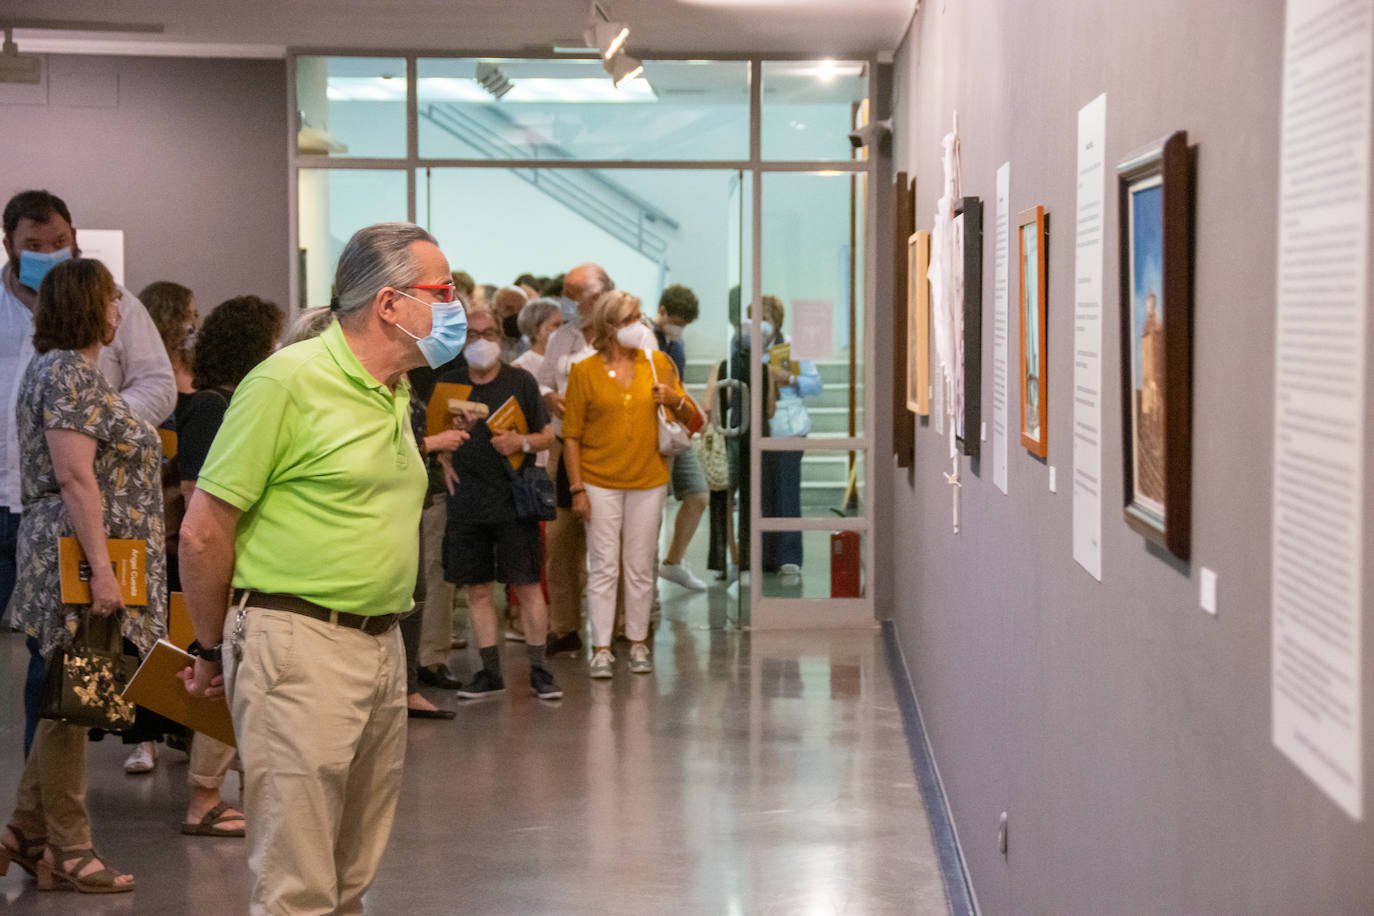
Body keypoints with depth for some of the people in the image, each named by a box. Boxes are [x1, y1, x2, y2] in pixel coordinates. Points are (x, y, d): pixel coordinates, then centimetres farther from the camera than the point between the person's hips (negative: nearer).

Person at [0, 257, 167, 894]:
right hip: (80, 559, -10)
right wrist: (101, 570, -25)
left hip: (75, 563, 10)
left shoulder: (69, 369, 19)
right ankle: (67, 850, 3)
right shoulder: (69, 373, -14)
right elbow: (75, 478, -21)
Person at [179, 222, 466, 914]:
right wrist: (213, 651, 0)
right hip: (299, 648, -8)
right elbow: (202, 532, -10)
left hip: (382, 645, 8)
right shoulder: (291, 380, -12)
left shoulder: (396, 394, 15)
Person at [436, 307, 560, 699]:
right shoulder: (447, 383, 8)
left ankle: (538, 669, 5)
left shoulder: (520, 381, 2)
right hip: (466, 502, 2)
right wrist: (446, 461, -1)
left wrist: (521, 442, -12)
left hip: (514, 501, -2)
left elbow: (547, 435, 7)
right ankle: (490, 671, 15)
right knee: (477, 588, 6)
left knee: (527, 585, -3)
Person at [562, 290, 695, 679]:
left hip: (648, 479, 2)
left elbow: (691, 416, 11)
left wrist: (674, 399, -11)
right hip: (600, 482, -2)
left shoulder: (657, 362, 7)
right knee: (603, 567, -3)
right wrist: (576, 487, -7)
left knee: (641, 567, 8)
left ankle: (638, 643, 17)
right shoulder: (584, 371, -1)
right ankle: (601, 649, 1)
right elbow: (571, 435, -1)